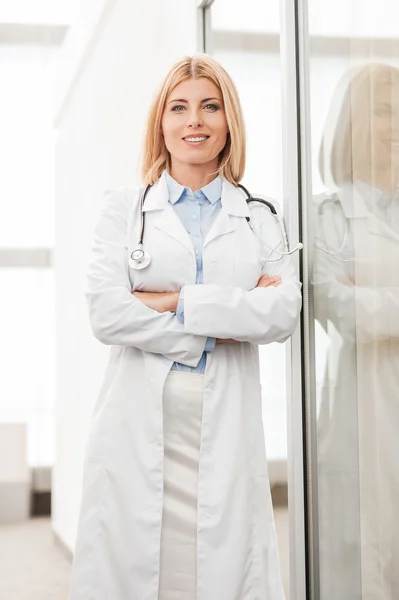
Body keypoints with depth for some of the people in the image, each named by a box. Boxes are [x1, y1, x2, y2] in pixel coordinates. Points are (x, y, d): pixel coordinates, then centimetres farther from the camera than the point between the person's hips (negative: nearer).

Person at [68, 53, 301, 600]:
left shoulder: (259, 220, 12)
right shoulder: (123, 208, 9)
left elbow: (284, 313, -4)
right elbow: (106, 314, -5)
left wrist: (176, 302, -10)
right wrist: (224, 324, -7)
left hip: (226, 429, 1)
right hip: (139, 426, -1)